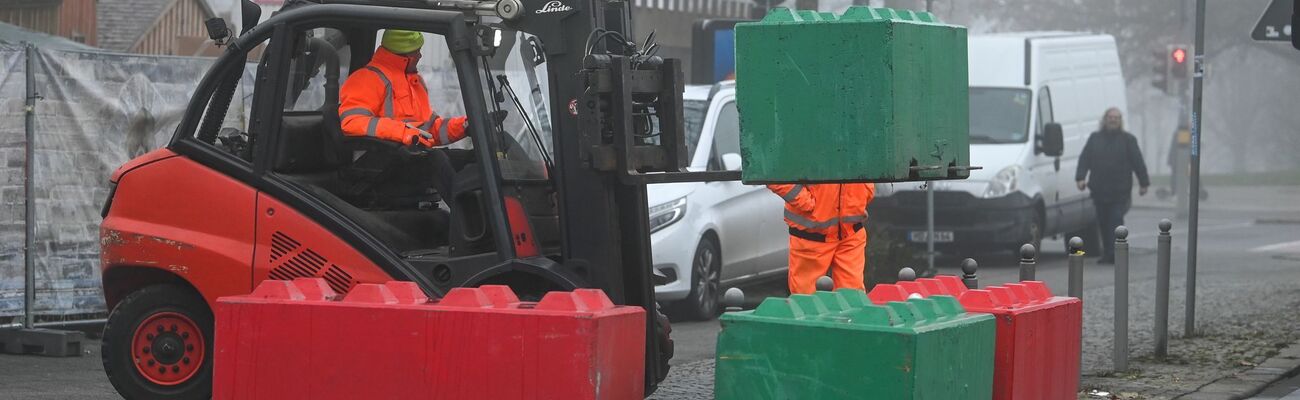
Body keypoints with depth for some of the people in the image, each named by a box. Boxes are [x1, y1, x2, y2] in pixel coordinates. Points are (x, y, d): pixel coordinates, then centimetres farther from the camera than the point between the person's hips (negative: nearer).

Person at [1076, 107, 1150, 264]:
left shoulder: (1128, 139, 6)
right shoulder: (1094, 138, 13)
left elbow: (1138, 162, 5)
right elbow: (1084, 158, 8)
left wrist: (1144, 183, 2)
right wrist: (1081, 177, -5)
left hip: (1120, 191, -3)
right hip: (1099, 190, 3)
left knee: (1116, 220, -11)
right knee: (1103, 222, 6)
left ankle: (1114, 254, -15)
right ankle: (1107, 253, 15)